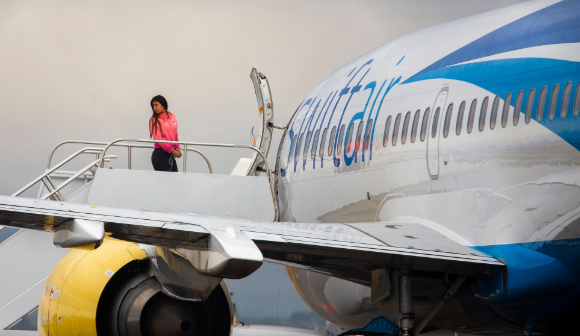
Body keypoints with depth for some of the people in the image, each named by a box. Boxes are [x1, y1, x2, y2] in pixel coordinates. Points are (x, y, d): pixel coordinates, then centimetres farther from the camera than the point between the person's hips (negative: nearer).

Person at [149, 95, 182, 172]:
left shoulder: (172, 117, 11)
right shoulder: (154, 120, -4)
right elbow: (158, 138, -11)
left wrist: (177, 148, 1)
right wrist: (172, 151, -15)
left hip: (171, 155, 6)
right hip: (160, 154, -6)